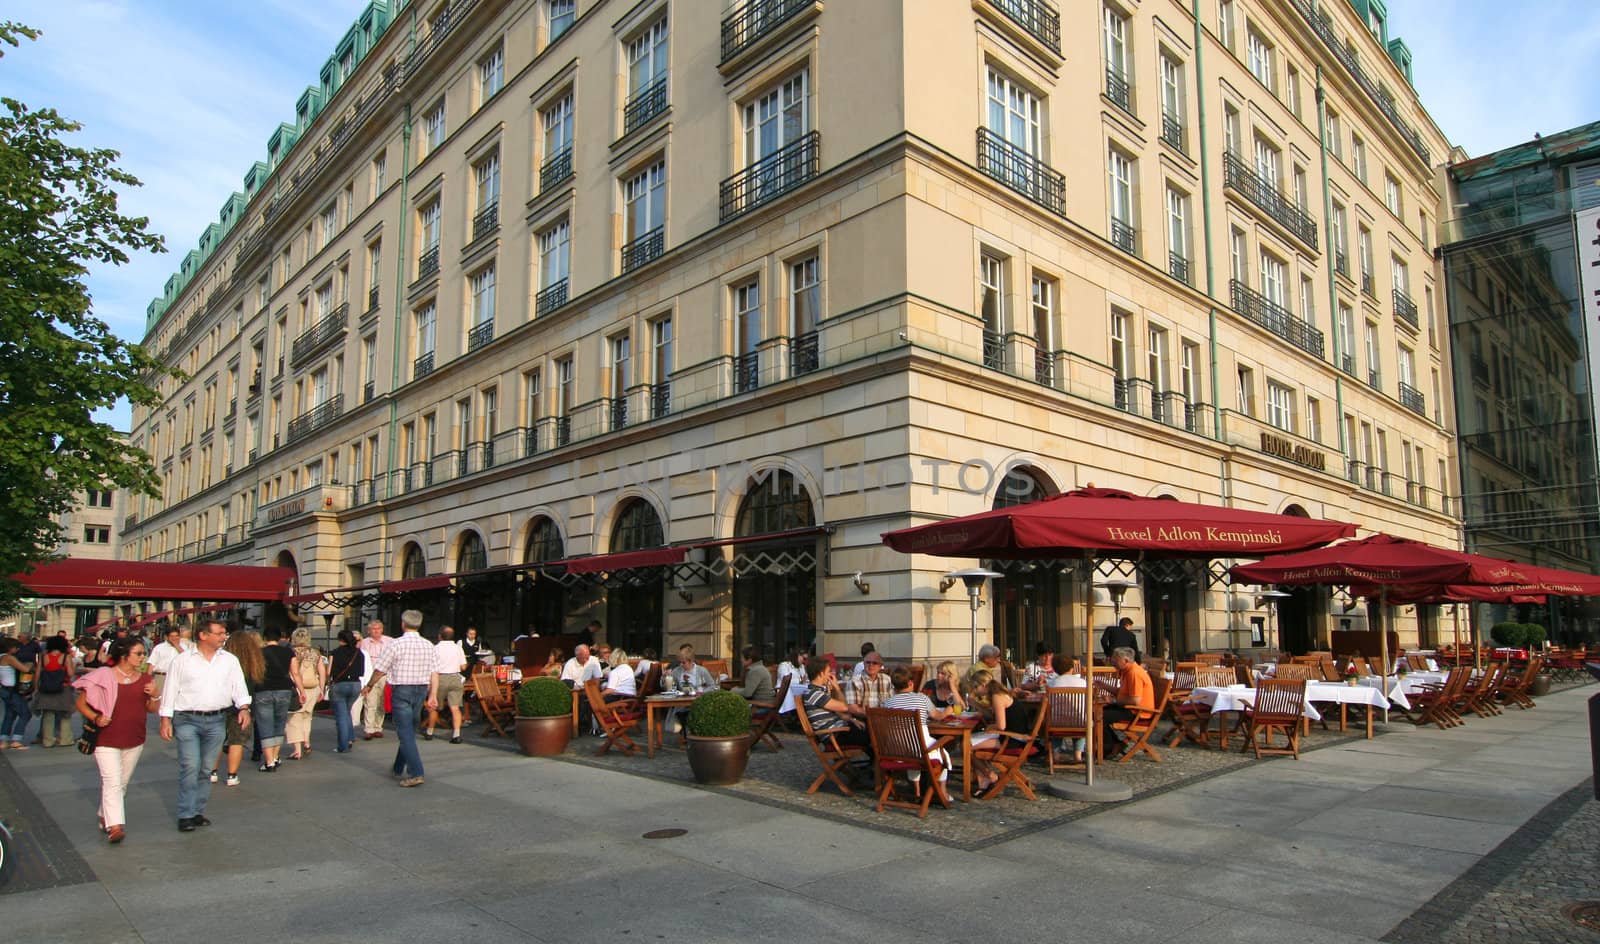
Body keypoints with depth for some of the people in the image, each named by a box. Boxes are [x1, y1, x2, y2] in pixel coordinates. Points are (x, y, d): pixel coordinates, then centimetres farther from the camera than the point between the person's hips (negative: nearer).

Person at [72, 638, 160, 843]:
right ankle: (114, 826, -16)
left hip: (134, 741, 5)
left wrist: (154, 695, -9)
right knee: (112, 782, -14)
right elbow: (80, 703, -2)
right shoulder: (103, 677, -7)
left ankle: (105, 817, 33)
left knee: (122, 784, 14)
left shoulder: (144, 679, 8)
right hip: (107, 740, -5)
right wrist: (95, 718, -17)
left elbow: (153, 709, 12)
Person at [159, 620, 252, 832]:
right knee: (190, 767, -9)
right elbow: (170, 691, 3)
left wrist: (244, 707, -11)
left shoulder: (230, 660, 8)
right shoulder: (182, 661, 1)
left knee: (206, 769, 9)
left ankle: (198, 812, 19)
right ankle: (186, 815, -1)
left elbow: (238, 687, 5)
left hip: (216, 721, 3)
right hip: (187, 720, -3)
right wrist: (165, 719, -1)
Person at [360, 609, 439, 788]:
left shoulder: (396, 644, -10)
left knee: (406, 733, -4)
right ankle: (399, 768, 32)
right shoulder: (428, 645, 4)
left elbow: (380, 670, -3)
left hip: (402, 690, -5)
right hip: (421, 690, 5)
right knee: (409, 731, 19)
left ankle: (416, 774, -12)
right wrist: (433, 695, 4)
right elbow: (434, 673, 1)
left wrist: (369, 686, 13)